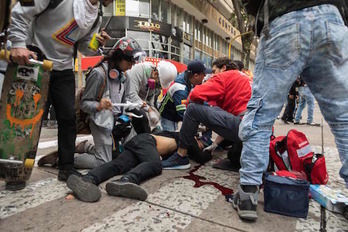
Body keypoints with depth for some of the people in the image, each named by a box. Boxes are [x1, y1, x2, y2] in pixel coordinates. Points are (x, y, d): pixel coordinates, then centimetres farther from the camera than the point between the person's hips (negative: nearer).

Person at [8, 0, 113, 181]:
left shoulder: (96, 17, 7)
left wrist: (96, 44, -8)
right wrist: (18, 44, -19)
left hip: (63, 69, 5)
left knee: (68, 117, -1)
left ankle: (67, 167, 10)